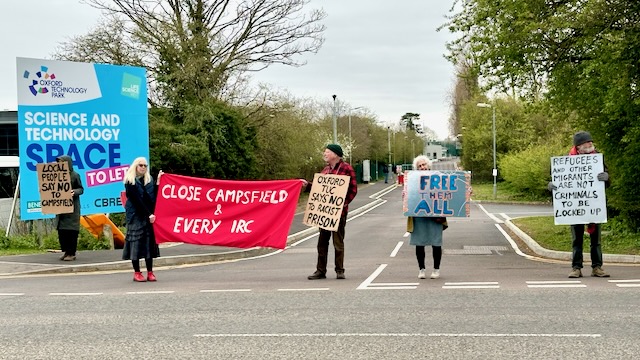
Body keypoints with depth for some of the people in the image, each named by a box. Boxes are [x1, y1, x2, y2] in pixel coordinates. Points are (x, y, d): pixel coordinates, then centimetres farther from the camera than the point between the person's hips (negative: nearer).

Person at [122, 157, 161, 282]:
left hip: (148, 215, 5)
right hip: (135, 215, -4)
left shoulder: (149, 180, 13)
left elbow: (153, 198, 4)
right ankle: (137, 273, 1)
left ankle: (150, 272, 5)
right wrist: (148, 214, -13)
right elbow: (137, 200, -9)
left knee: (149, 240, 2)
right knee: (136, 240, -4)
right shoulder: (130, 181, -3)